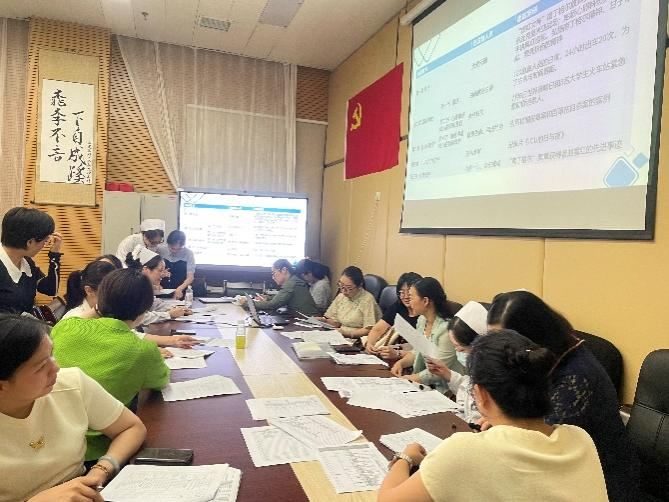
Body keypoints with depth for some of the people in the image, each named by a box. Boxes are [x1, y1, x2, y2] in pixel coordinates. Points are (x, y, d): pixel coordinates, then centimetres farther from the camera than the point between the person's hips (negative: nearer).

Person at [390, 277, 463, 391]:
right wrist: (401, 362, -2)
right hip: (424, 385, 7)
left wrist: (408, 379, -15)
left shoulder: (446, 328, -22)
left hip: (442, 389, -7)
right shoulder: (422, 320, 4)